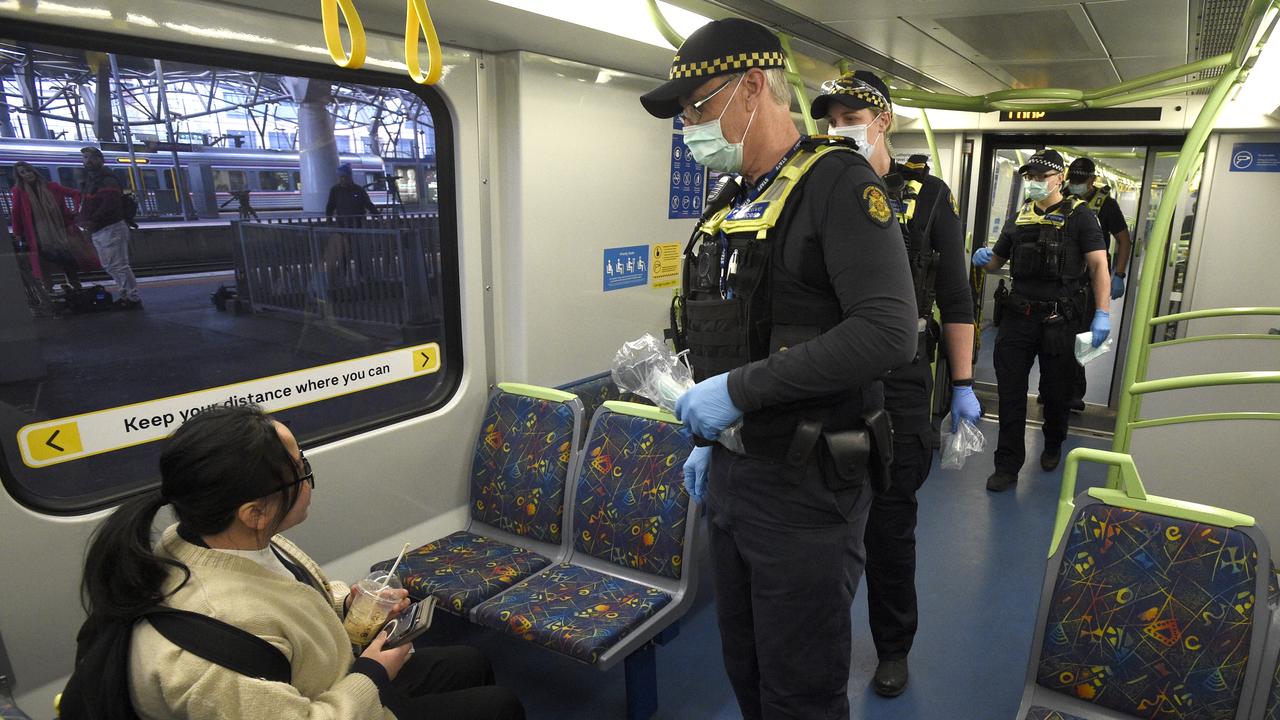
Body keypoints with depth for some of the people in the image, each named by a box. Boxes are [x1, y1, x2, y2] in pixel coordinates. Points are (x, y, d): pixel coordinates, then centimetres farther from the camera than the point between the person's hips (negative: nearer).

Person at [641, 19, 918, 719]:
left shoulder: (837, 182, -14)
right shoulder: (730, 205, 12)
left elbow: (887, 332, -25)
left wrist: (740, 390, -24)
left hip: (806, 486, -8)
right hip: (731, 475, 8)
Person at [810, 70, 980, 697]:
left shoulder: (927, 195, 2)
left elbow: (955, 300, 2)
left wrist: (963, 387, -1)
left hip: (898, 385, -1)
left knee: (890, 522, 9)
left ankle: (894, 647, 31)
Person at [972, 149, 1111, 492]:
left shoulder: (1079, 216, -3)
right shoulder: (1019, 218, 10)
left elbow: (1098, 265, -10)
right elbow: (996, 261, 18)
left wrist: (1103, 314, -21)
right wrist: (983, 258, -7)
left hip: (1061, 320, -3)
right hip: (1019, 316, 3)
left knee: (1056, 390, 12)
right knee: (1010, 393, 2)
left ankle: (1053, 446, 39)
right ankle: (1008, 465, 11)